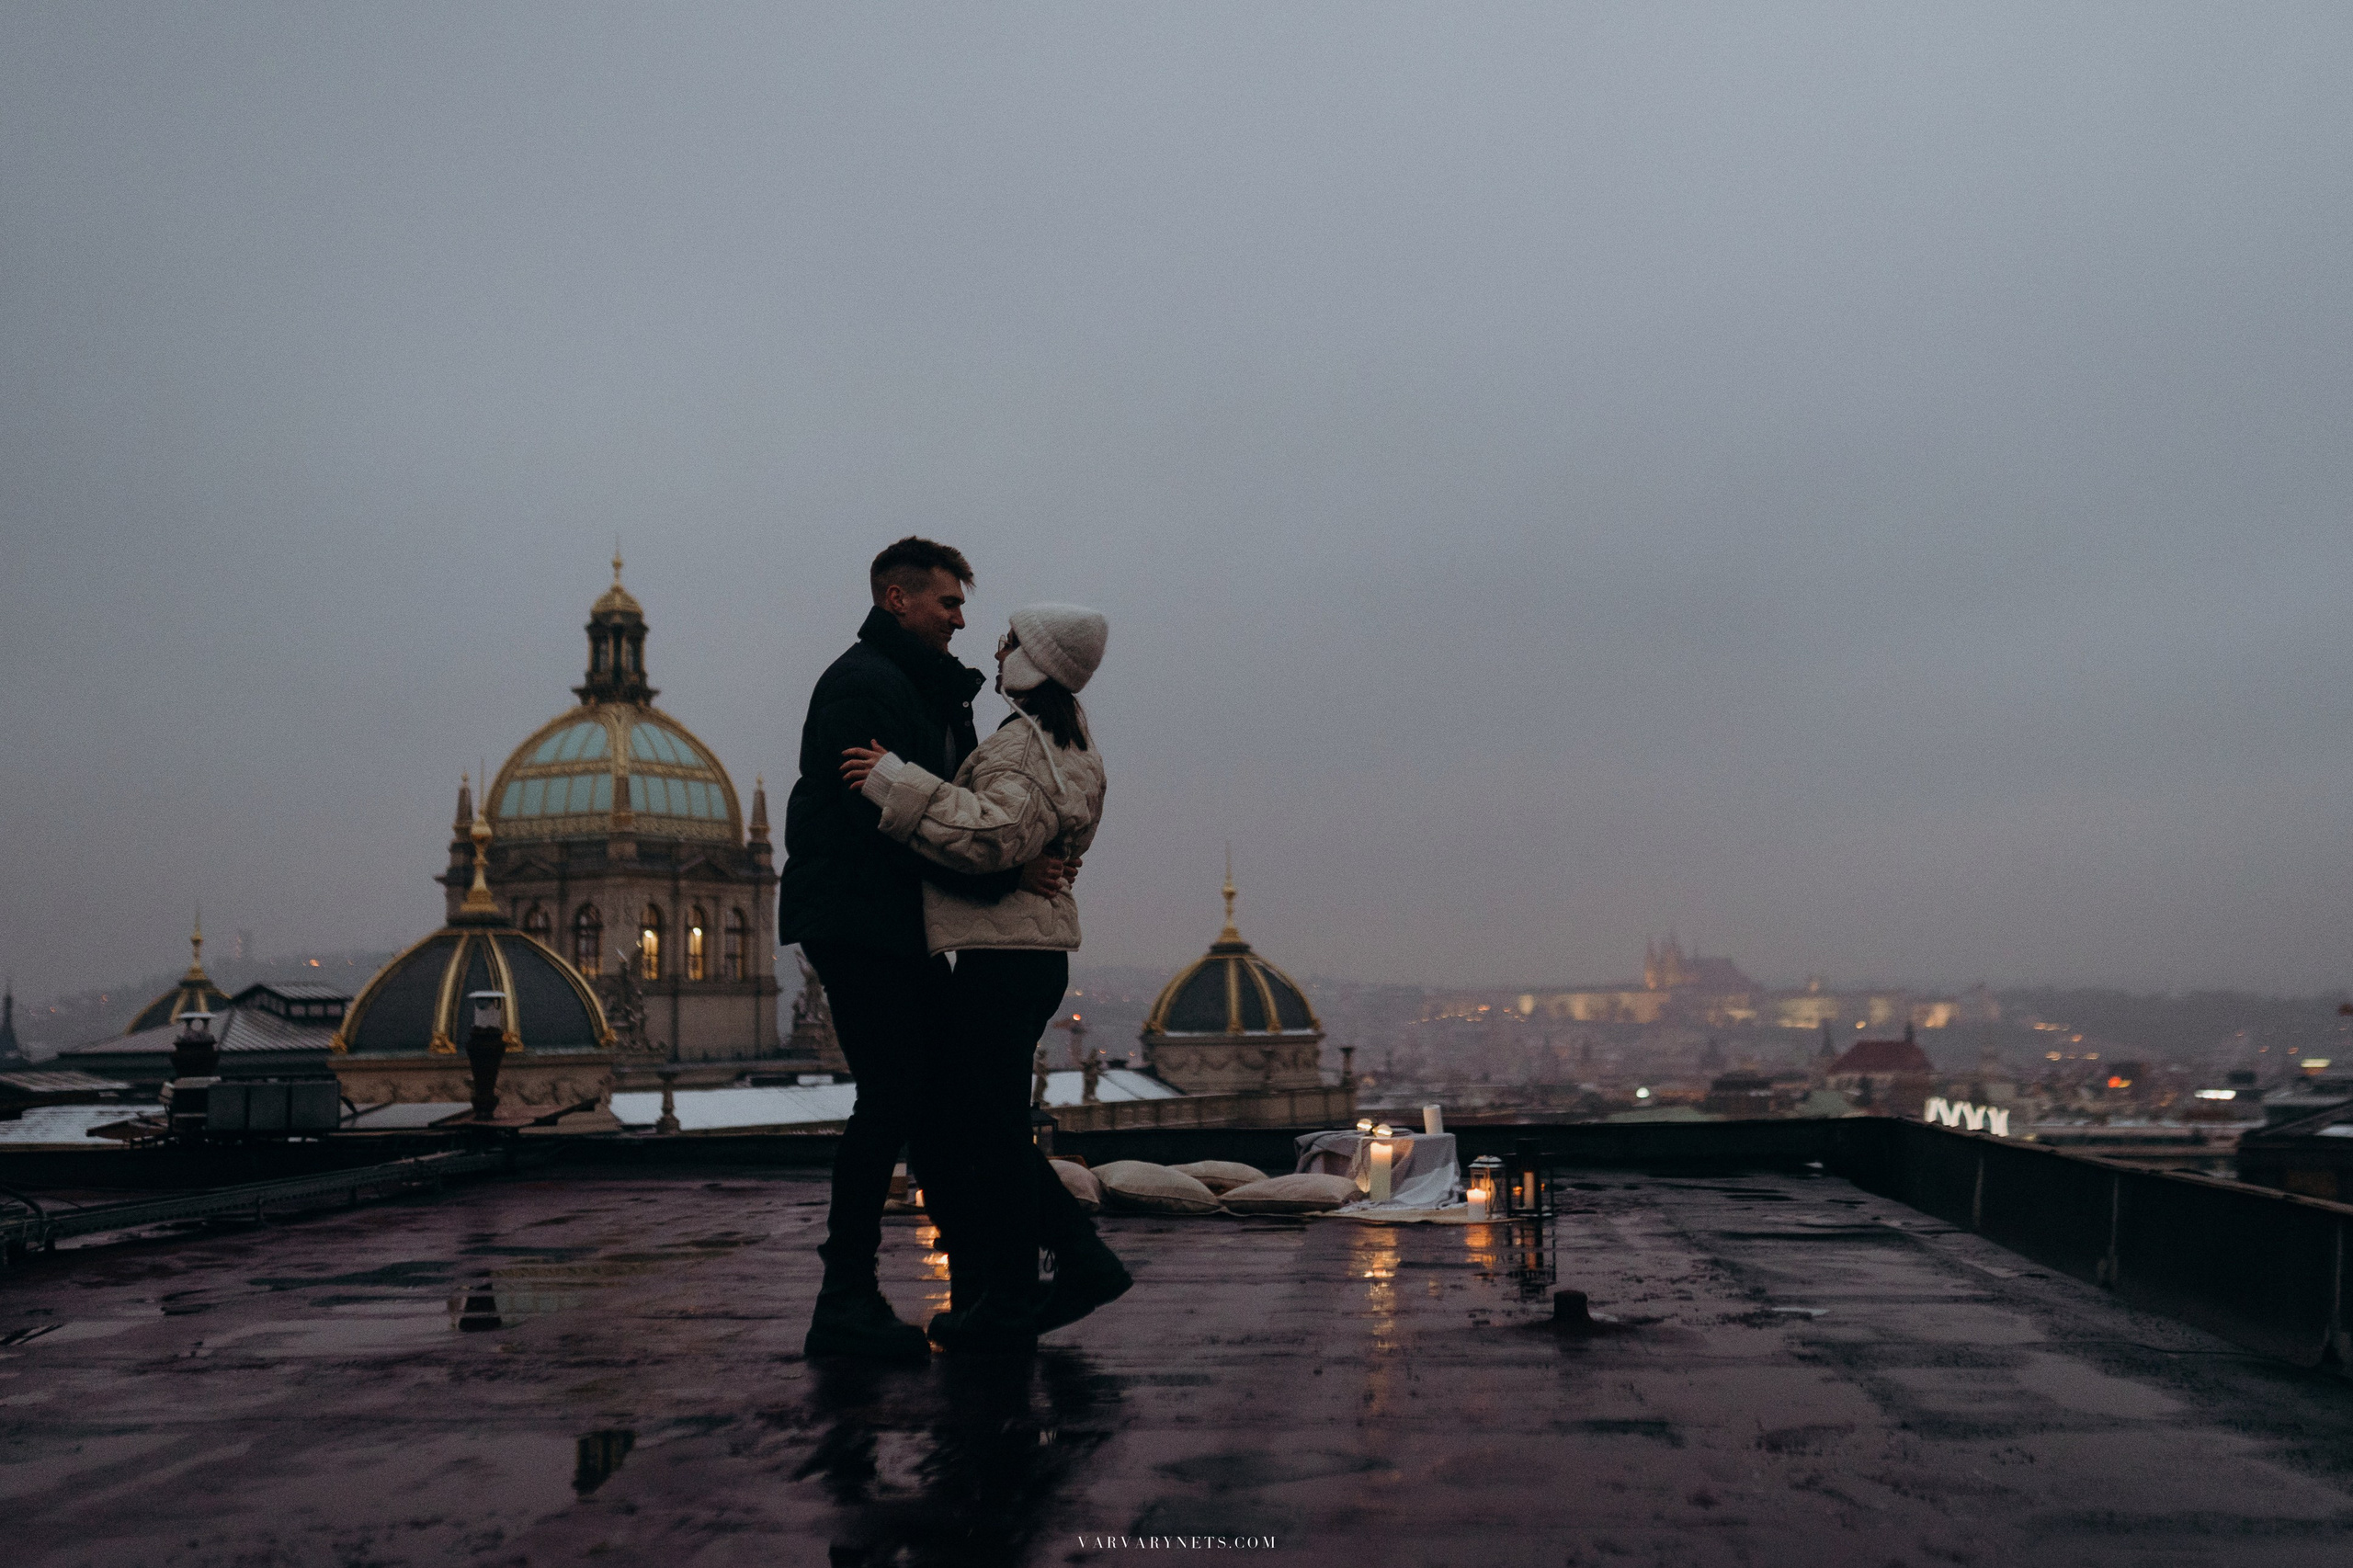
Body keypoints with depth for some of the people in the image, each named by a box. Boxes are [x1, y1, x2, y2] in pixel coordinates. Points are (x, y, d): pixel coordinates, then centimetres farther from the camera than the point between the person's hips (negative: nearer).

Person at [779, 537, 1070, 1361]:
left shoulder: (925, 688, 21)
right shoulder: (862, 684, -12)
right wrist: (1005, 875, -21)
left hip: (900, 927, 10)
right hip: (856, 919, -10)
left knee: (941, 1090, 12)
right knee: (890, 1100, -9)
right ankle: (845, 1306, -3)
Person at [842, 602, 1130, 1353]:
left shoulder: (1023, 753, -16)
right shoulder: (1068, 732, 15)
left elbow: (990, 833, -34)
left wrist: (896, 782, -29)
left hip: (1003, 956, -10)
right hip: (1034, 952, 10)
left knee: (990, 1129, -2)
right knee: (966, 1116, 17)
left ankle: (1008, 1305, 6)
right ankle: (1081, 1256, 19)